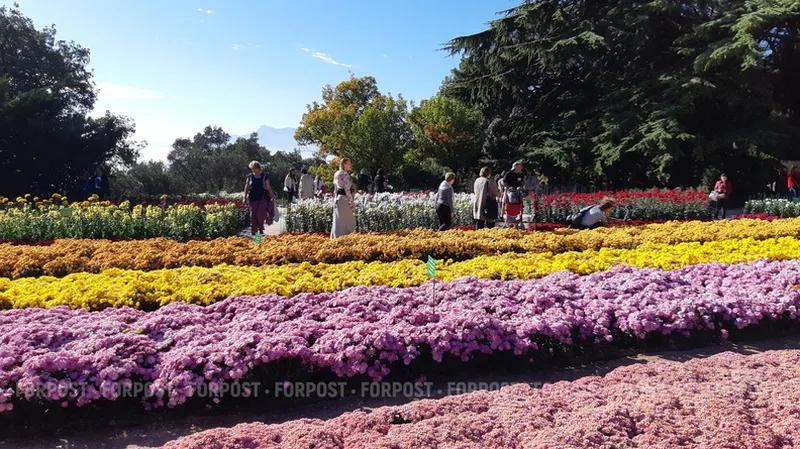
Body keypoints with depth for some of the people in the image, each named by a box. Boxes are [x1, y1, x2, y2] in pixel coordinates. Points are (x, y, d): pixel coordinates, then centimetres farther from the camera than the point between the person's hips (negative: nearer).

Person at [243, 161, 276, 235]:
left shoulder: (264, 176, 0)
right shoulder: (250, 176, 5)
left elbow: (269, 187, 3)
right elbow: (246, 187, 6)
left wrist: (272, 196, 3)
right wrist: (245, 197, 1)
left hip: (263, 198, -2)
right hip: (253, 198, 2)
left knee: (260, 214, -7)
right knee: (253, 215, 2)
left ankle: (261, 229, 10)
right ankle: (253, 230, 10)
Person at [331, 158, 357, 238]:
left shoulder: (336, 174, 15)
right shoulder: (345, 175, -12)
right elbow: (347, 190, -17)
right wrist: (351, 202, -13)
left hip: (337, 199, 9)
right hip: (344, 199, -9)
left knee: (338, 222, 12)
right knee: (348, 222, -4)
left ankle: (335, 238, 15)